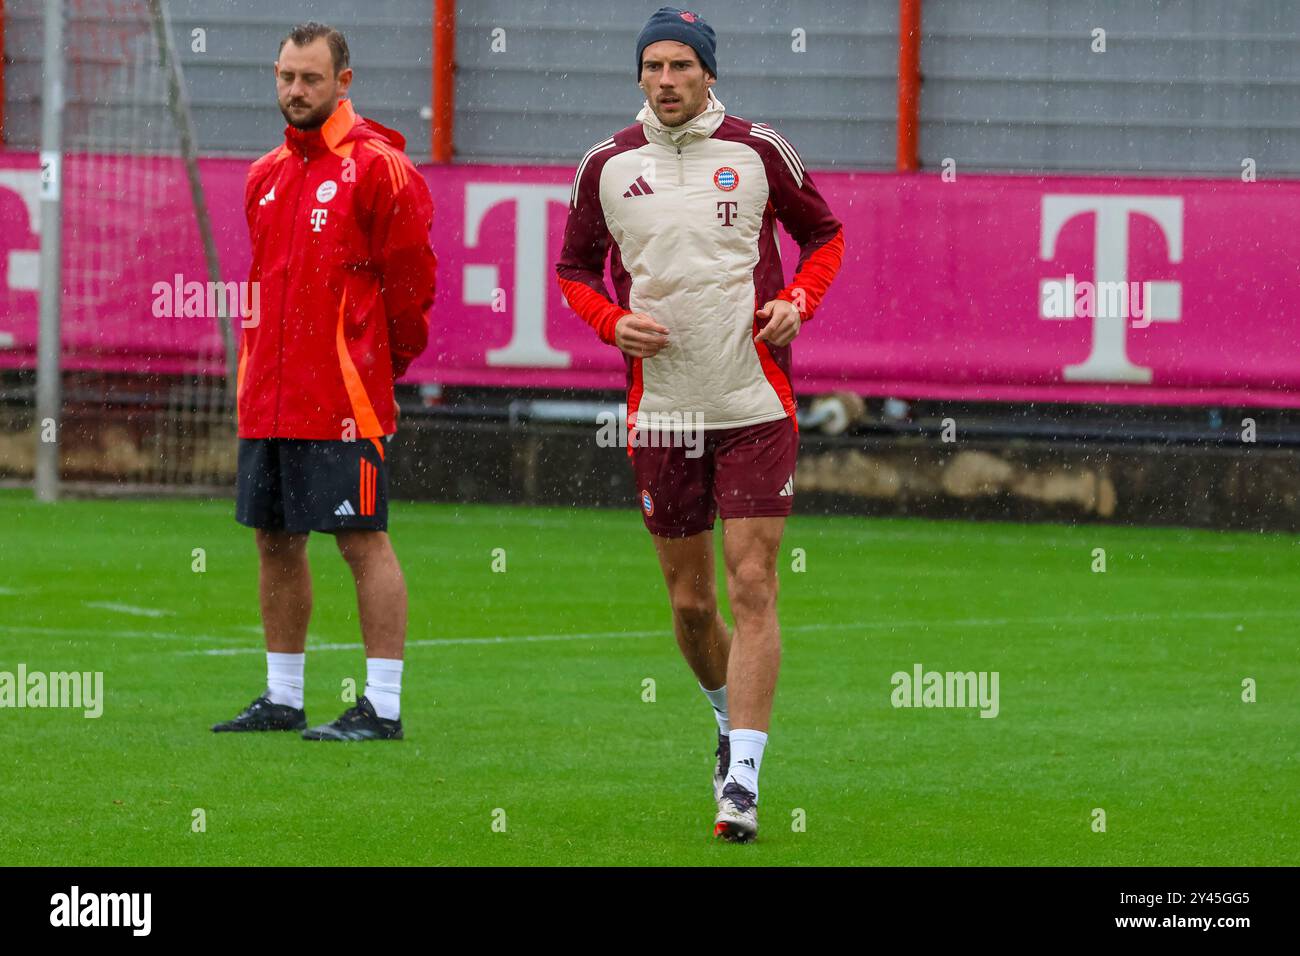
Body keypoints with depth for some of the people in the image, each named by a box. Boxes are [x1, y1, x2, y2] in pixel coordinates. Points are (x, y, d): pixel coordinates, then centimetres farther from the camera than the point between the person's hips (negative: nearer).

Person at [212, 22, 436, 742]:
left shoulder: (376, 167, -7)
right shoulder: (266, 175, 15)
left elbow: (411, 277, -5)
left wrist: (379, 362, 3)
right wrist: (261, 366, 16)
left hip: (343, 398, -8)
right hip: (267, 399, 8)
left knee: (363, 540, -6)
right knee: (276, 541, 12)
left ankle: (382, 707, -5)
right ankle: (282, 699, 21)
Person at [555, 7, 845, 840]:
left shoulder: (758, 152, -1)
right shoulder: (608, 165, 3)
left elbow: (826, 235, 12)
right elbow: (574, 269, 15)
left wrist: (797, 301, -6)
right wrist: (614, 322, -5)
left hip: (756, 407, -2)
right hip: (661, 416, 2)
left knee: (753, 589, -10)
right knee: (690, 602, 8)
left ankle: (742, 781, -12)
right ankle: (730, 716, 37)